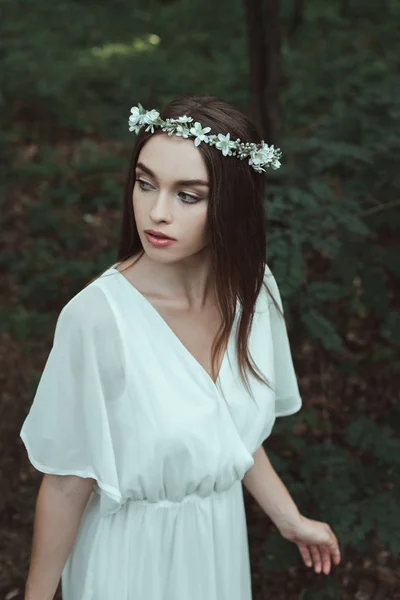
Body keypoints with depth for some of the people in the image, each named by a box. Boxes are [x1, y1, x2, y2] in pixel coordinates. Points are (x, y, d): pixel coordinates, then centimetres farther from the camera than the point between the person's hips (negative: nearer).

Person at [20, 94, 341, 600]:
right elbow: (67, 482, -19)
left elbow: (234, 430, 4)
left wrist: (290, 519, 11)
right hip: (134, 556, -5)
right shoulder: (98, 316, -30)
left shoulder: (252, 290, -12)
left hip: (218, 541, 5)